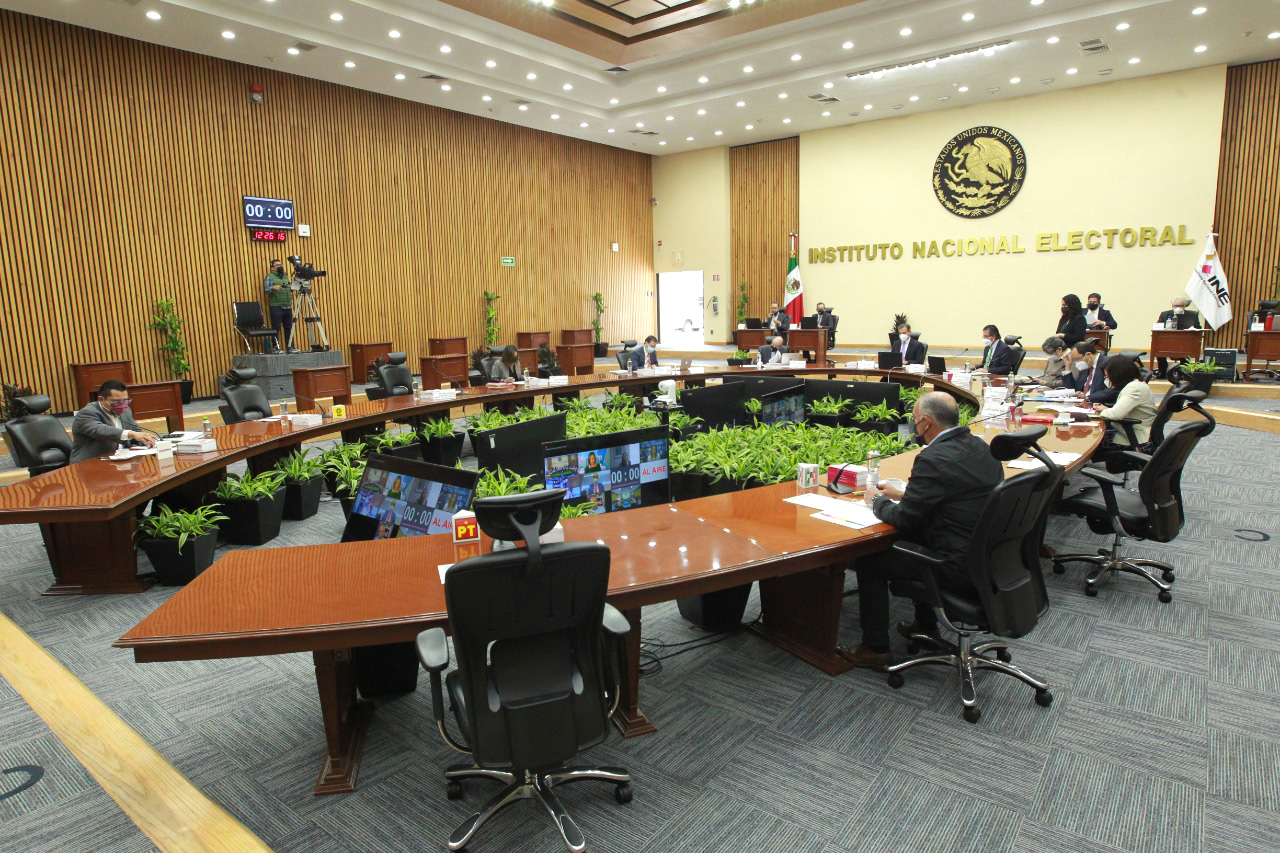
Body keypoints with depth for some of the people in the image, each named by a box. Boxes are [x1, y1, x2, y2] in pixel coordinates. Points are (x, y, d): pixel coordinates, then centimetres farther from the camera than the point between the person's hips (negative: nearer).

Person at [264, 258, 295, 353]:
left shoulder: (285, 276, 20)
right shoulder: (270, 277, 1)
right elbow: (266, 289, -9)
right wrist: (273, 288, -27)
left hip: (287, 306, 6)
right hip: (276, 306, -6)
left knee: (288, 327, 7)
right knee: (276, 328, -4)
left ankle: (289, 347, 11)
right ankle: (276, 347, -2)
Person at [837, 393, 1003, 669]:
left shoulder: (932, 459, -22)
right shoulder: (980, 446, 5)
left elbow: (904, 519, -15)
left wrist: (878, 502, 4)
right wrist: (903, 495, 18)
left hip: (960, 567, -9)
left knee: (868, 561, 2)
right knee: (913, 541, 31)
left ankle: (875, 648, 14)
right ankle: (926, 625, 42)